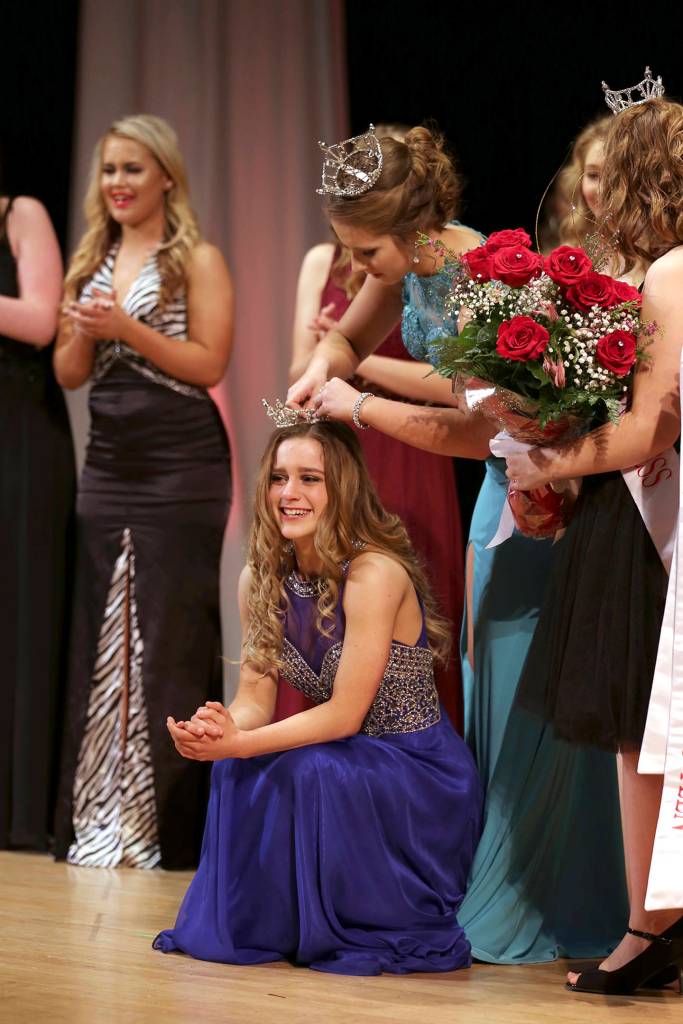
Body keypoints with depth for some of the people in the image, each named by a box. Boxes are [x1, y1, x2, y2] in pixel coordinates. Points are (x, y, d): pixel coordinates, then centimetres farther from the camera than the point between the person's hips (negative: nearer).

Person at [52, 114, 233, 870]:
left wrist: (129, 329, -15)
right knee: (100, 637, 5)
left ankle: (171, 824, 1)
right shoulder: (92, 262, 15)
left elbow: (209, 364, -9)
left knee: (170, 638, -4)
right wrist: (85, 331, -7)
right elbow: (68, 374, 13)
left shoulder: (197, 261, -1)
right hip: (107, 468, 6)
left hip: (180, 469, -6)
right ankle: (98, 817, 10)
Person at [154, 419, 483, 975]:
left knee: (307, 771, -31)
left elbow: (345, 714, -23)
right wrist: (223, 728, -26)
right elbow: (255, 697, -1)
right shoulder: (261, 580, 0)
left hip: (420, 773, -6)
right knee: (237, 772, -21)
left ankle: (362, 930, -8)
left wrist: (238, 744, -31)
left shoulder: (375, 574, -22)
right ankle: (249, 923, 0)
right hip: (344, 759, 6)